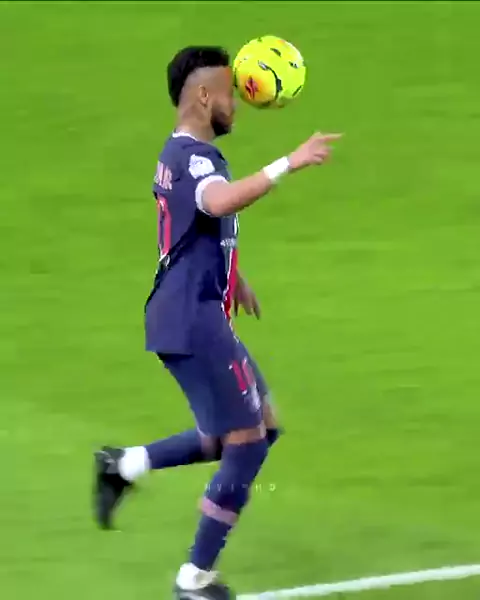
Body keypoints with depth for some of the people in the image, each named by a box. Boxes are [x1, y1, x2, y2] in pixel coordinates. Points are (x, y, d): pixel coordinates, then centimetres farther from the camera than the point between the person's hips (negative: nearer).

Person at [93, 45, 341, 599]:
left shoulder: (182, 154, 16)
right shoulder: (194, 157, -17)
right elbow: (222, 202, -42)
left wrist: (233, 279, 42)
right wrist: (288, 164, -44)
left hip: (191, 319, 10)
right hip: (194, 323, -10)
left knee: (260, 426, 16)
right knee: (247, 443, -4)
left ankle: (125, 465, 14)